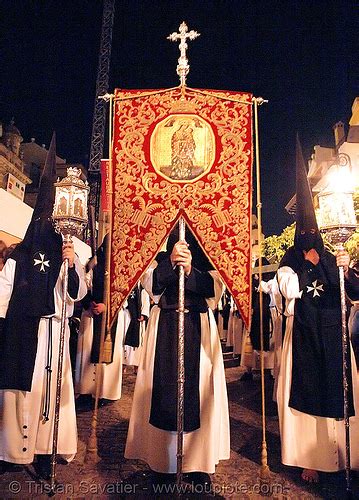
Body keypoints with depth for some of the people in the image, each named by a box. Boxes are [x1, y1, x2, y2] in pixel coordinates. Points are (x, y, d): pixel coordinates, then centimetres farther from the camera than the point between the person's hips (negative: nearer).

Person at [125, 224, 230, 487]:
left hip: (198, 328, 0)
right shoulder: (159, 257, 11)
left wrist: (190, 271, -23)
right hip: (164, 328, 1)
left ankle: (198, 461, 13)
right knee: (163, 388, 0)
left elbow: (216, 287, -7)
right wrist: (170, 263, -22)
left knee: (197, 389, 0)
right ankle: (162, 458, 15)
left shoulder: (206, 258, 8)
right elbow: (150, 284, -5)